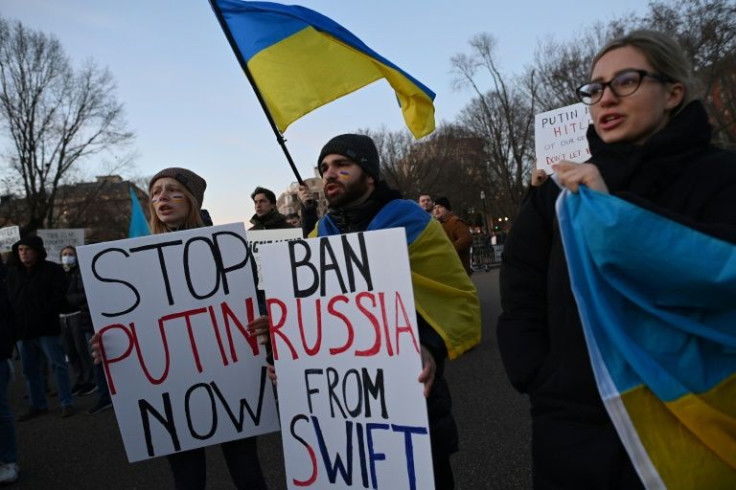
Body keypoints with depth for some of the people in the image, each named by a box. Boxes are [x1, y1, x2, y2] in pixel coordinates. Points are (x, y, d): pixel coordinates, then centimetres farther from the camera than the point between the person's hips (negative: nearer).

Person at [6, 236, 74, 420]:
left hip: (46, 328, -5)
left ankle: (67, 403, 5)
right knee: (30, 369, 13)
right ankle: (38, 405, 24)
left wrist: (43, 315, -17)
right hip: (22, 329, 5)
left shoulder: (52, 270, -4)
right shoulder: (12, 272, 10)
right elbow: (7, 298, 13)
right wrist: (12, 320, 0)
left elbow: (59, 296, -10)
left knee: (58, 365, -2)